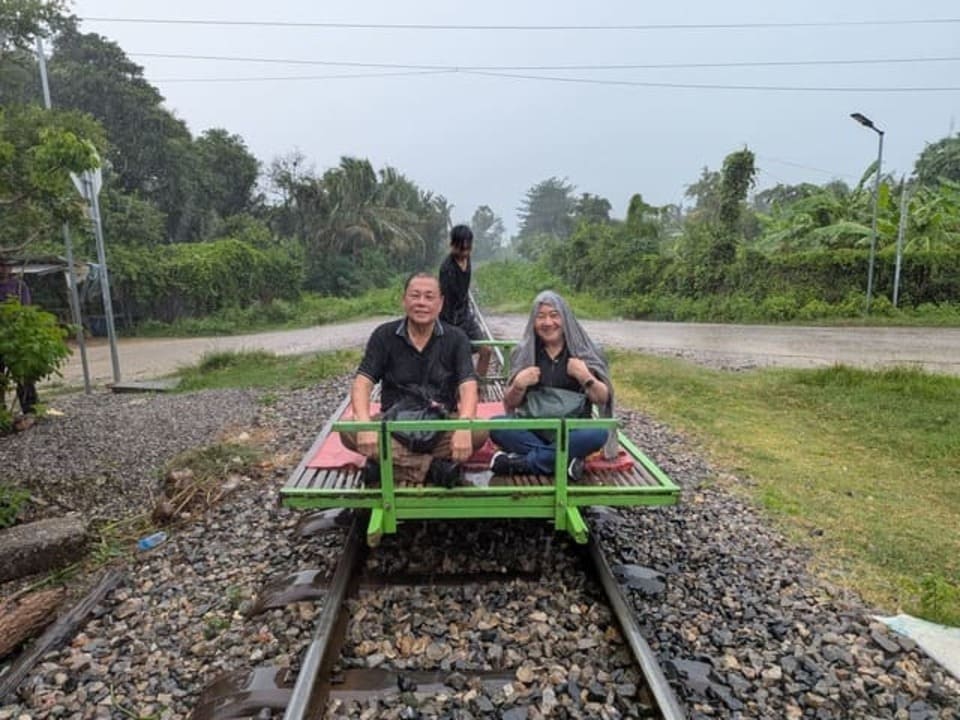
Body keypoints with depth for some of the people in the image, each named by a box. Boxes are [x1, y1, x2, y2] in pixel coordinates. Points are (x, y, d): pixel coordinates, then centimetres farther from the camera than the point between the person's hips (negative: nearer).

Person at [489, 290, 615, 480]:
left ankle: (521, 462, -25)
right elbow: (509, 404, 4)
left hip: (572, 430, -1)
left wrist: (585, 377, -16)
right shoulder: (524, 353, 5)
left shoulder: (584, 351, 2)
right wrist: (518, 384, -16)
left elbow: (602, 399, 2)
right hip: (533, 429, 1)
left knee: (598, 434, -32)